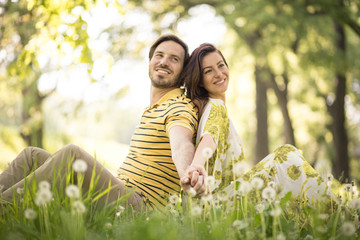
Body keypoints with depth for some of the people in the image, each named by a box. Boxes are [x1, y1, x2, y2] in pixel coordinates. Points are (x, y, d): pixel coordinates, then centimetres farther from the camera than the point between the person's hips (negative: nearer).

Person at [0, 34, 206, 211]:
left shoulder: (181, 108, -9)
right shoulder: (152, 110, 23)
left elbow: (181, 144, -32)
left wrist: (187, 173, -52)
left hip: (138, 205, -9)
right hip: (119, 193, 10)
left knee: (72, 153, -31)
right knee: (32, 155, 6)